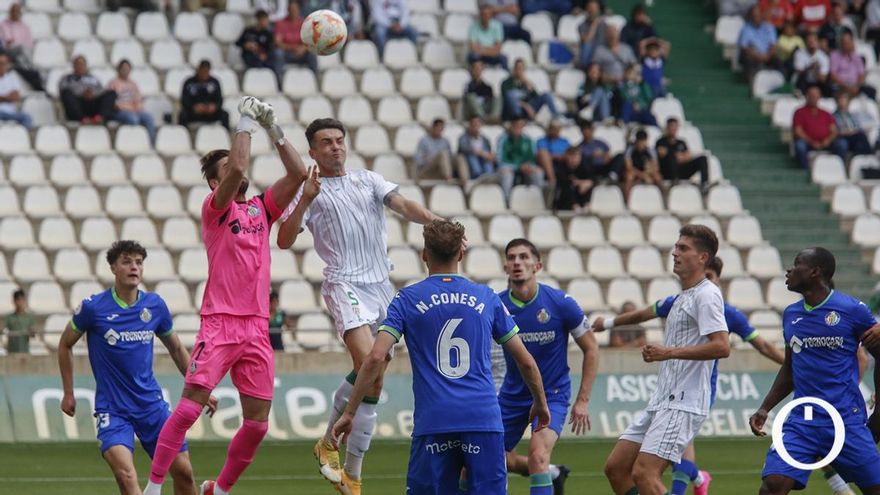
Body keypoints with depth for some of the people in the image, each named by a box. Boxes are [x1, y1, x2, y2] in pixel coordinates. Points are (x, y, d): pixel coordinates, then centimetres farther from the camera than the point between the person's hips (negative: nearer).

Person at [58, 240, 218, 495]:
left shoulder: (155, 305, 1)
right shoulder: (93, 307, -8)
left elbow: (177, 349, 17)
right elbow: (65, 344, 8)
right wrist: (68, 393, 9)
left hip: (152, 404, 4)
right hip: (111, 409, -4)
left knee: (183, 471, 1)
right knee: (125, 474, -25)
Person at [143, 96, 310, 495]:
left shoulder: (261, 208, 17)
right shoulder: (215, 208, 1)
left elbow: (297, 174, 10)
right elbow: (237, 168, -15)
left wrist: (273, 128, 6)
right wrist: (246, 123, -6)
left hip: (257, 327, 5)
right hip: (220, 323, -5)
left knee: (257, 423, 3)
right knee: (191, 404, -15)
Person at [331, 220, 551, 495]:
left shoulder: (407, 300, 6)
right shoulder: (486, 298, 11)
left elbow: (375, 358, -5)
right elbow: (525, 361, 15)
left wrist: (349, 413, 1)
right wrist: (540, 403, 32)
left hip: (432, 423, -1)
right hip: (484, 420, 1)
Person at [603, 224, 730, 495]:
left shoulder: (706, 295, -10)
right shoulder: (683, 297, 20)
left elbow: (721, 346, -22)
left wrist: (670, 352, -22)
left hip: (683, 404, -10)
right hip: (661, 402, 10)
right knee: (615, 467, 6)